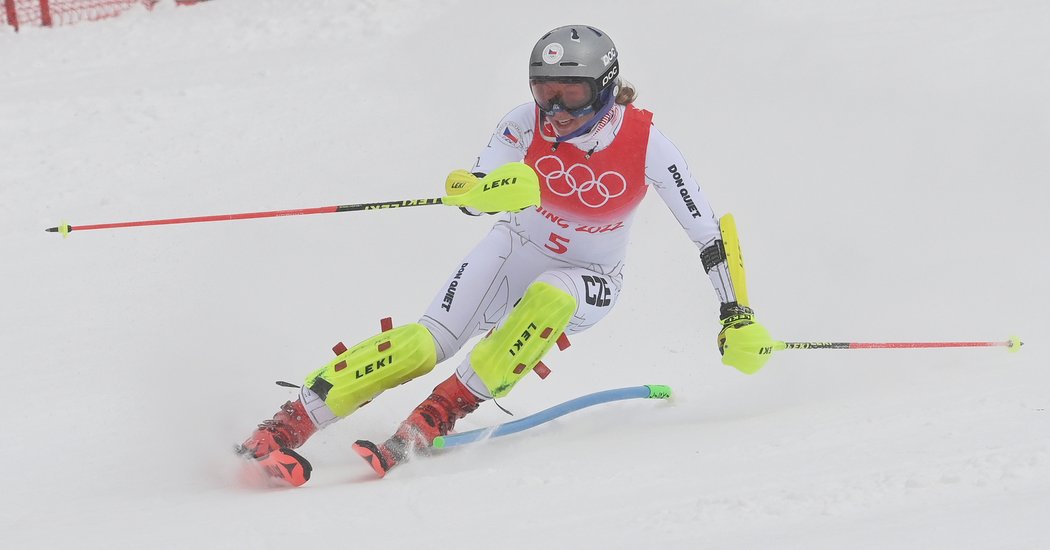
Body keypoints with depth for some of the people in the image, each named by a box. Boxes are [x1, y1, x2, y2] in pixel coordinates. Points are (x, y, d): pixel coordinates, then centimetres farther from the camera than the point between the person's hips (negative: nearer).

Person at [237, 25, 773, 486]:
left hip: (587, 280, -1)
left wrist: (737, 317, -16)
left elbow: (707, 231, -17)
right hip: (518, 247, 1)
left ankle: (433, 418, -31)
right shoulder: (528, 122, -20)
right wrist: (469, 188, -45)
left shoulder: (645, 142, -24)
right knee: (427, 342, -19)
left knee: (547, 298, -37)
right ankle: (289, 422, -18)